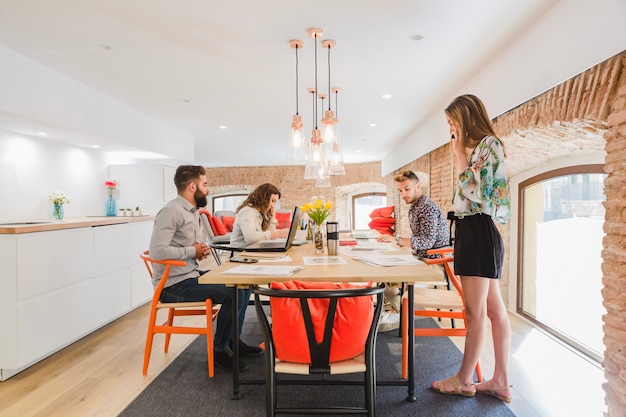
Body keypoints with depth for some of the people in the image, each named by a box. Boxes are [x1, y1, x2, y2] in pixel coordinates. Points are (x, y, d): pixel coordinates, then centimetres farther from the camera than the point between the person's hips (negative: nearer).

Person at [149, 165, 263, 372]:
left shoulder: (193, 211, 12)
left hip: (190, 275, 10)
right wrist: (193, 251, -17)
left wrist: (200, 250, 0)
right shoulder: (172, 211, -18)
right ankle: (219, 349, -1)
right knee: (233, 294, -23)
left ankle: (232, 340, 18)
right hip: (173, 284, -10)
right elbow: (157, 250, -27)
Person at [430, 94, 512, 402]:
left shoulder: (489, 144, -10)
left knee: (476, 312, 0)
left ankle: (464, 379, 12)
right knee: (494, 309, 11)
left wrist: (460, 158, -10)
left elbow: (476, 192, -17)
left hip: (479, 232, -11)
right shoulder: (479, 148, 20)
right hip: (473, 231, 11)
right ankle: (501, 381, 19)